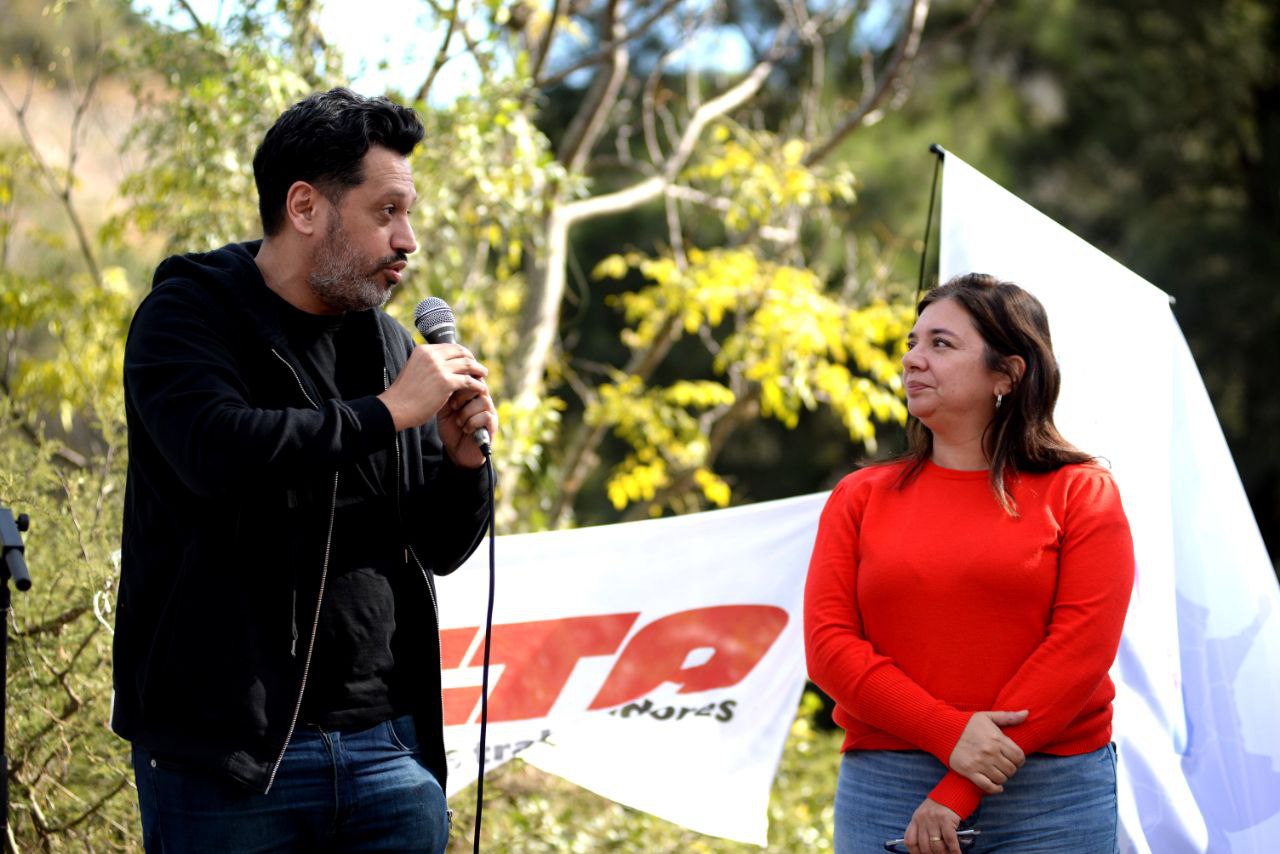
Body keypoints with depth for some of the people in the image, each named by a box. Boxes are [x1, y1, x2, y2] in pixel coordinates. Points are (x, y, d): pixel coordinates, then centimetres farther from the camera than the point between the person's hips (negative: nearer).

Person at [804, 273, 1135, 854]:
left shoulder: (1081, 494, 3)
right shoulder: (859, 497, 10)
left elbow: (1081, 648, -7)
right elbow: (828, 643, 1)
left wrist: (960, 793, -13)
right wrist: (950, 734, -14)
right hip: (881, 794, 2)